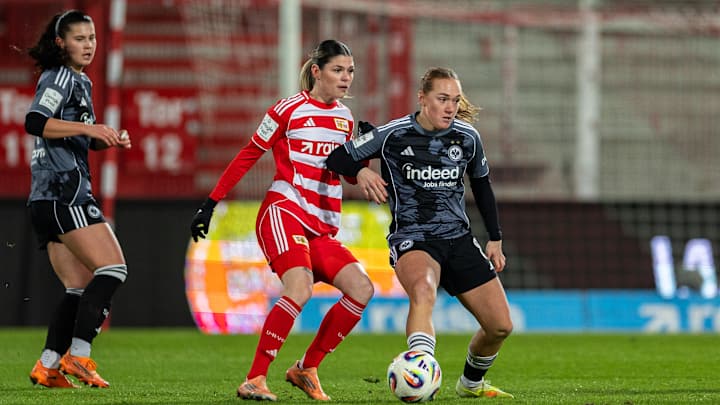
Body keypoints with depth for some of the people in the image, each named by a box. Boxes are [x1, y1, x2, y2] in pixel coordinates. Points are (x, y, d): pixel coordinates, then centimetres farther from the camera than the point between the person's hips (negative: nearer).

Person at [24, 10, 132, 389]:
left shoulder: (80, 82, 23)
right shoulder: (59, 77, -6)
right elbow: (35, 122, -22)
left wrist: (110, 139, 14)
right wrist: (88, 128, -24)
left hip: (49, 200, 10)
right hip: (63, 191, -10)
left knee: (81, 288, 7)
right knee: (113, 268, -15)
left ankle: (47, 365, 3)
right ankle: (77, 354, -19)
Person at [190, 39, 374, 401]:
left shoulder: (344, 118, 14)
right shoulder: (290, 110, -3)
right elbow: (247, 156, 2)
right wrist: (210, 204, 1)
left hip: (322, 229, 7)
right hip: (284, 212, -7)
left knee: (361, 289, -11)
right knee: (300, 289, -29)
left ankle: (306, 368, 2)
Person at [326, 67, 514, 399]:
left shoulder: (468, 138, 3)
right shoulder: (393, 135, -9)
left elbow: (481, 185, 20)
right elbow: (337, 158, -1)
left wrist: (495, 240, 20)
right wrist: (361, 174, -23)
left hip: (458, 239, 5)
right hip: (412, 238, -5)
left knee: (500, 326, 3)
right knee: (424, 290, -40)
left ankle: (471, 383, 33)